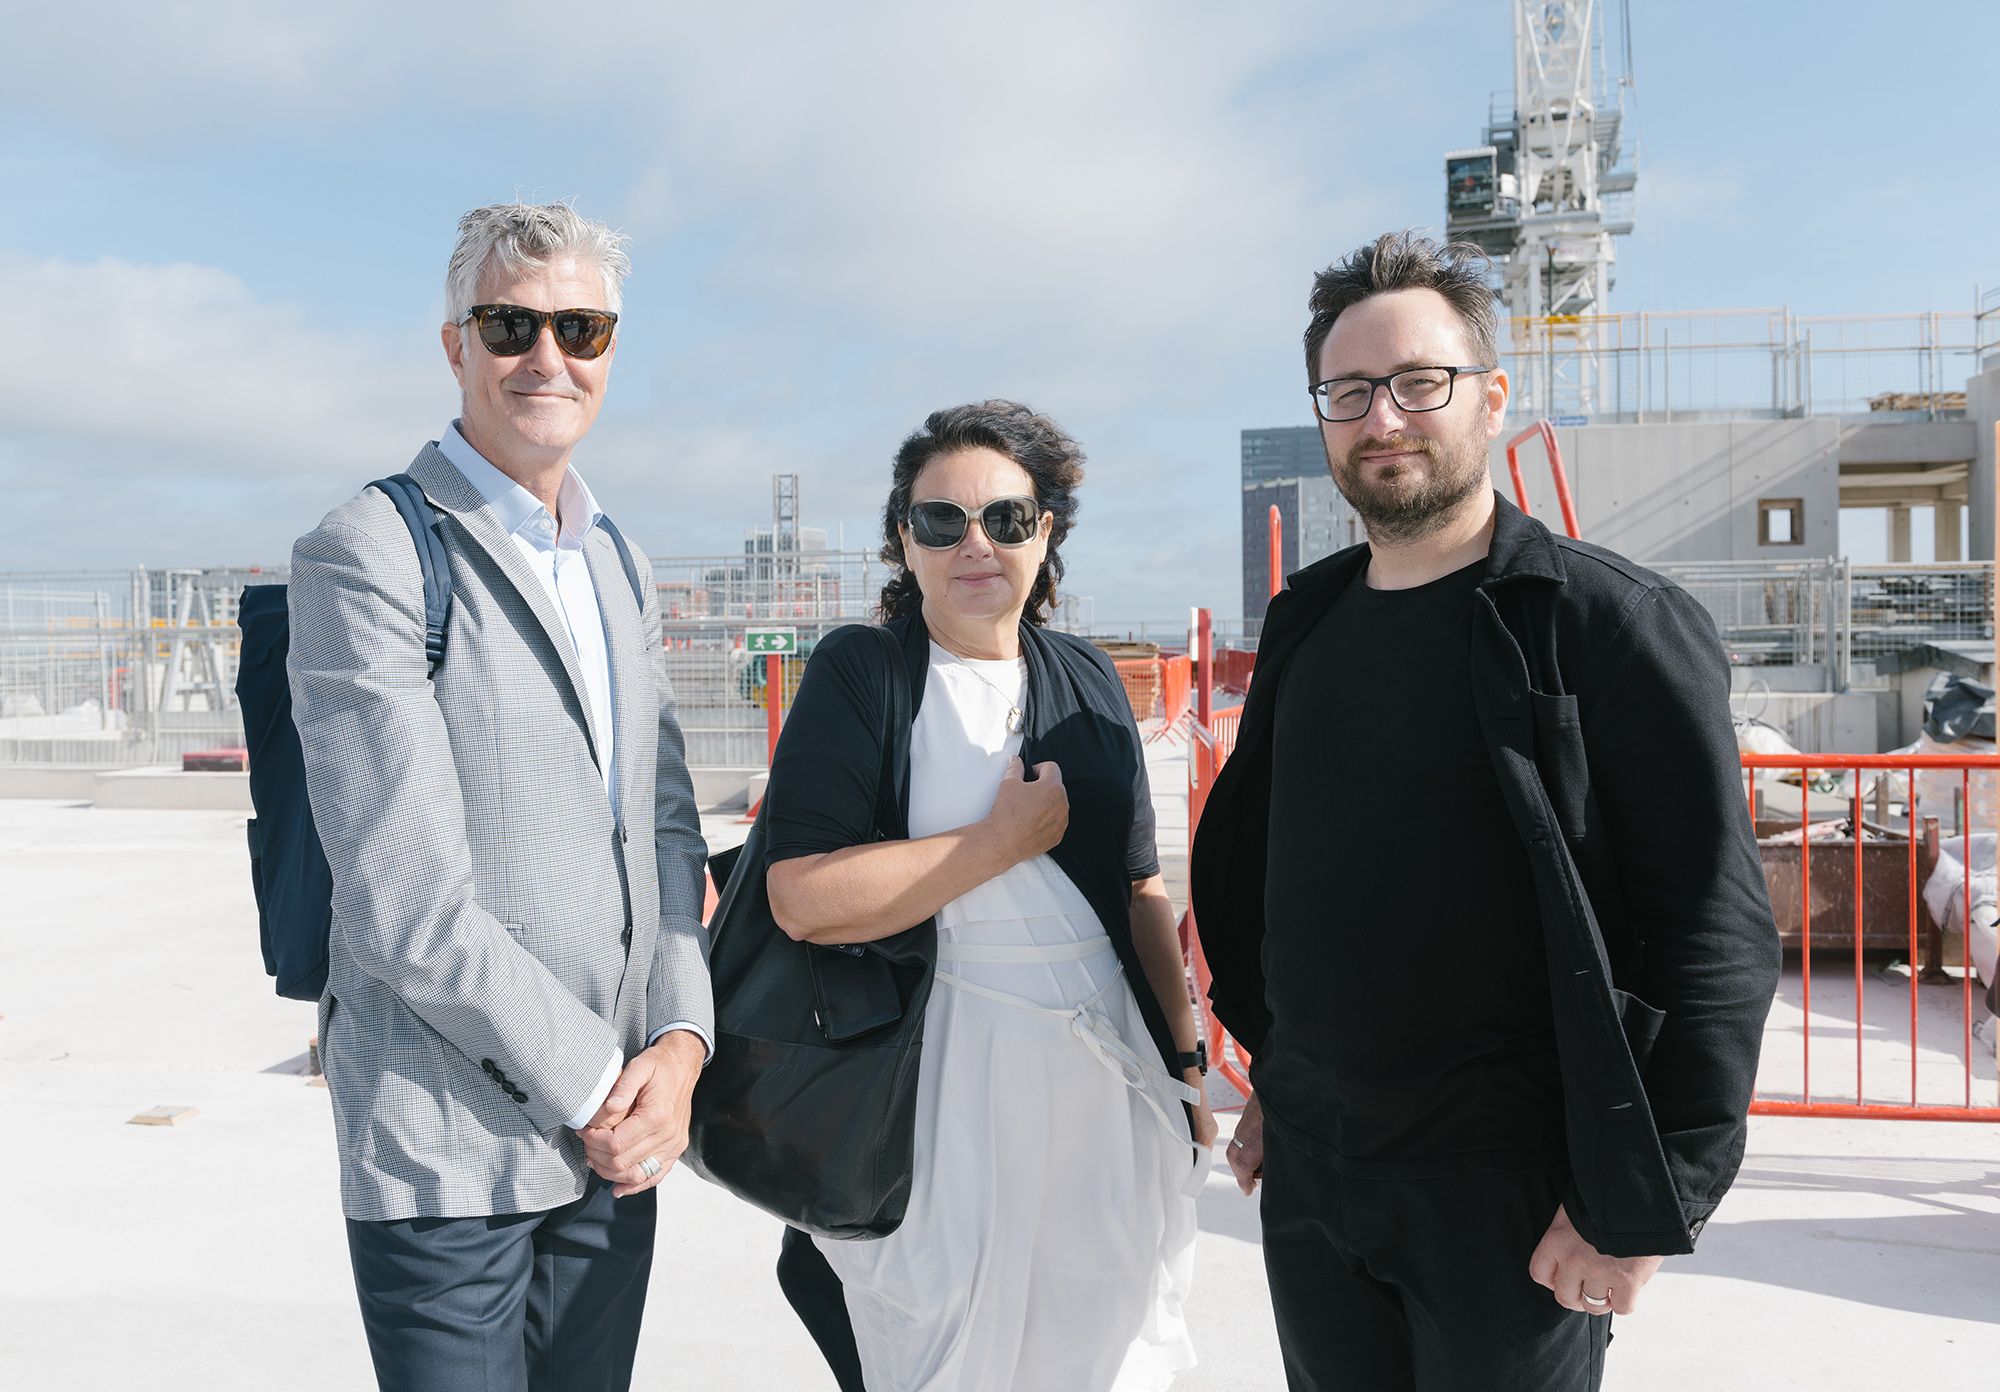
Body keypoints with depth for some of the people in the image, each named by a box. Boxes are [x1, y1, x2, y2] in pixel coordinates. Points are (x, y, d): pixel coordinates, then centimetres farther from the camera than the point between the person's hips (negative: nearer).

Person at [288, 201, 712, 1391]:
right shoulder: (368, 554, -12)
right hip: (446, 1146, -6)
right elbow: (405, 901, -17)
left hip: (613, 1130, 7)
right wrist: (594, 1083, -11)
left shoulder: (621, 566, 12)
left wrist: (681, 1038, -3)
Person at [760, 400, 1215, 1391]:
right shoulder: (859, 672, -8)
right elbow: (802, 899, -20)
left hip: (1107, 1071, 5)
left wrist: (1183, 1064, 12)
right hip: (948, 1082, -4)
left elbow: (1141, 890, 13)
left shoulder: (1088, 679, 8)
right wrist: (1009, 838, -16)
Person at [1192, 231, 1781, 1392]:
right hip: (1306, 1166, 5)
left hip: (1509, 1188, -5)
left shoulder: (1613, 623, -12)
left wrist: (1644, 1206, -16)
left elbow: (1718, 935, -14)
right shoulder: (1309, 624, 6)